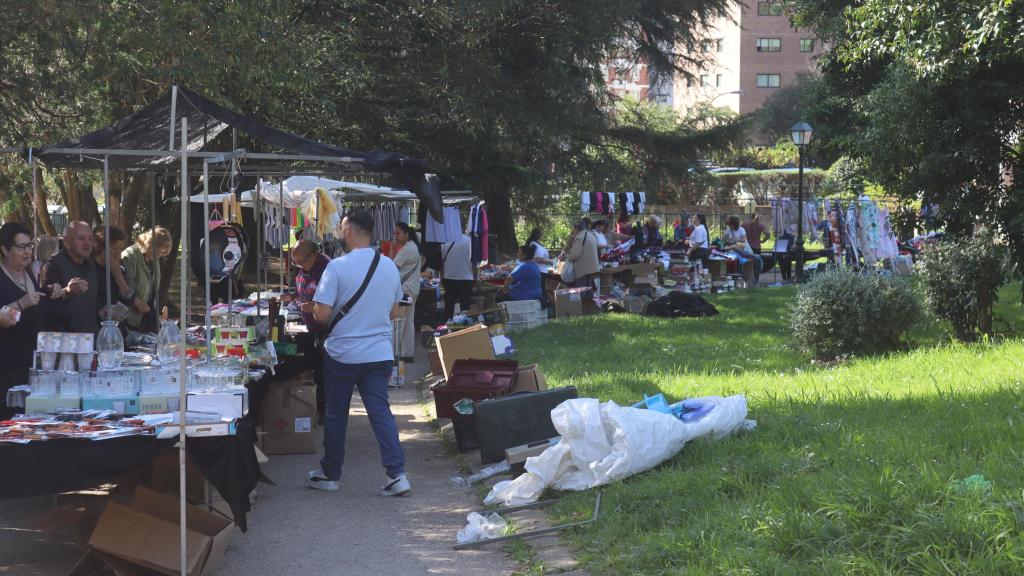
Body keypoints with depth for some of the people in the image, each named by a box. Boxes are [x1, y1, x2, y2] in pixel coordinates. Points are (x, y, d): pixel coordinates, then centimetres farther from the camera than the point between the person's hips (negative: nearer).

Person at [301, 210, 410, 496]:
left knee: (336, 415, 10)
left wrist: (311, 308, 6)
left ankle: (330, 474, 23)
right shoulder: (390, 267, 3)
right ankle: (397, 474, -6)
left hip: (342, 354, -4)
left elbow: (322, 314, -15)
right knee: (381, 411, 4)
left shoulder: (337, 267, -14)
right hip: (380, 352, 4)